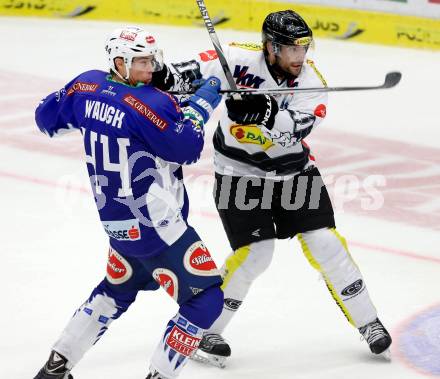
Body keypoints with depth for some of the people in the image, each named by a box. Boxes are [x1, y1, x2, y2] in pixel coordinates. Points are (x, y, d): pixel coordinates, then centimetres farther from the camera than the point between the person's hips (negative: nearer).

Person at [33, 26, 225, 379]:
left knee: (117, 289, 31)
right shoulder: (150, 102, -22)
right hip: (154, 226, -9)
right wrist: (202, 102, -7)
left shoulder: (88, 86, 0)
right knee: (206, 297, -1)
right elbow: (186, 148, -18)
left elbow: (47, 116, 13)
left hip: (115, 220, 9)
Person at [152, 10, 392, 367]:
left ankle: (367, 322, 13)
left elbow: (296, 128, -29)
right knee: (255, 252, -13)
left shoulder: (311, 82, -13)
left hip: (294, 170, 3)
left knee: (325, 243, -1)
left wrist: (265, 113, -46)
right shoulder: (241, 59, -18)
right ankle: (206, 329, 3)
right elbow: (196, 70, -12)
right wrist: (165, 75, -32)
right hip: (240, 172, -3)